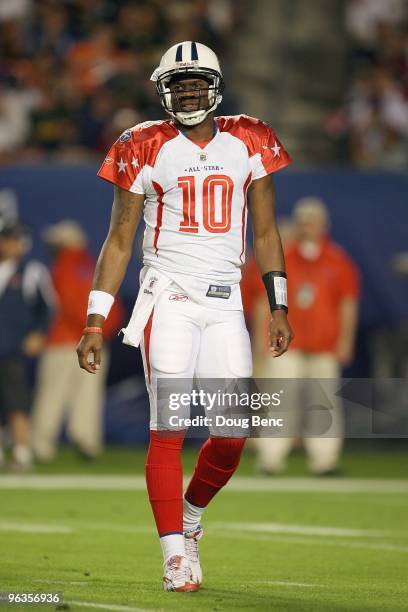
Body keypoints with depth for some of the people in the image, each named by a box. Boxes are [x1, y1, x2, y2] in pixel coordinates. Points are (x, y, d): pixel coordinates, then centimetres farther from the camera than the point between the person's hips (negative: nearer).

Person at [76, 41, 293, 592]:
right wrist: (95, 323, 0)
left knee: (233, 435, -2)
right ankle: (176, 554, -5)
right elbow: (119, 240, 5)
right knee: (168, 429, -9)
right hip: (169, 298, -2)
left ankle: (188, 519, 24)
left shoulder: (248, 144, 8)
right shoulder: (147, 150, 2)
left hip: (225, 303, 3)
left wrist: (278, 308, 6)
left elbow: (265, 232, 14)